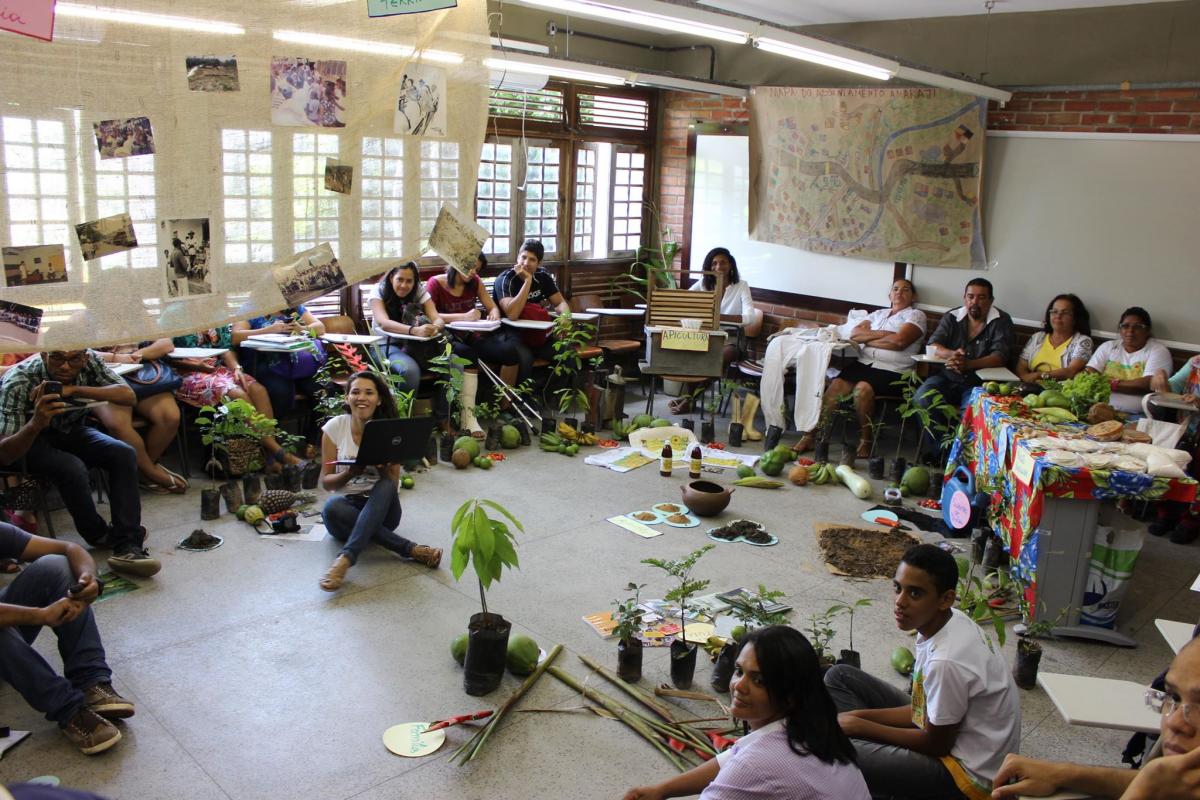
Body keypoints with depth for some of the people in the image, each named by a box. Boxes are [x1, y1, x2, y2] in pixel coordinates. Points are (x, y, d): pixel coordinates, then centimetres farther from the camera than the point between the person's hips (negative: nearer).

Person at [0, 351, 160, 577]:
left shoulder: (88, 361, -21)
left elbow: (128, 396, -30)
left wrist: (74, 390, -40)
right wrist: (36, 423, -51)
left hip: (71, 431, 4)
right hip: (31, 440, -4)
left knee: (124, 454, -23)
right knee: (73, 468, -33)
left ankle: (127, 546, -26)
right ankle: (99, 536, -8)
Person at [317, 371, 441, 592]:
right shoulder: (335, 427, -2)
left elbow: (393, 484, -5)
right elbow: (326, 483, -2)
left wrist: (381, 466, -27)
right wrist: (350, 474, -24)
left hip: (381, 509, 0)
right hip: (347, 506, 0)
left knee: (385, 486, -34)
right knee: (332, 506, -35)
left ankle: (346, 558, -47)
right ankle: (411, 549, -35)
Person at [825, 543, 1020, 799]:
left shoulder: (947, 661, -32)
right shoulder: (942, 621, -7)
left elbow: (936, 744, -17)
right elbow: (924, 711, 4)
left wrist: (861, 726, -9)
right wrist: (859, 717, -4)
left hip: (968, 771, -9)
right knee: (839, 677, 7)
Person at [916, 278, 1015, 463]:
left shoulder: (1001, 321, 0)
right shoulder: (952, 317, 10)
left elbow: (1000, 356, -13)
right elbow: (933, 345, 0)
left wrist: (969, 364, -32)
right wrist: (951, 354, -25)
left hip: (979, 382, -3)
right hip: (948, 378, 3)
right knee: (921, 398, -26)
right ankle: (937, 450, -16)